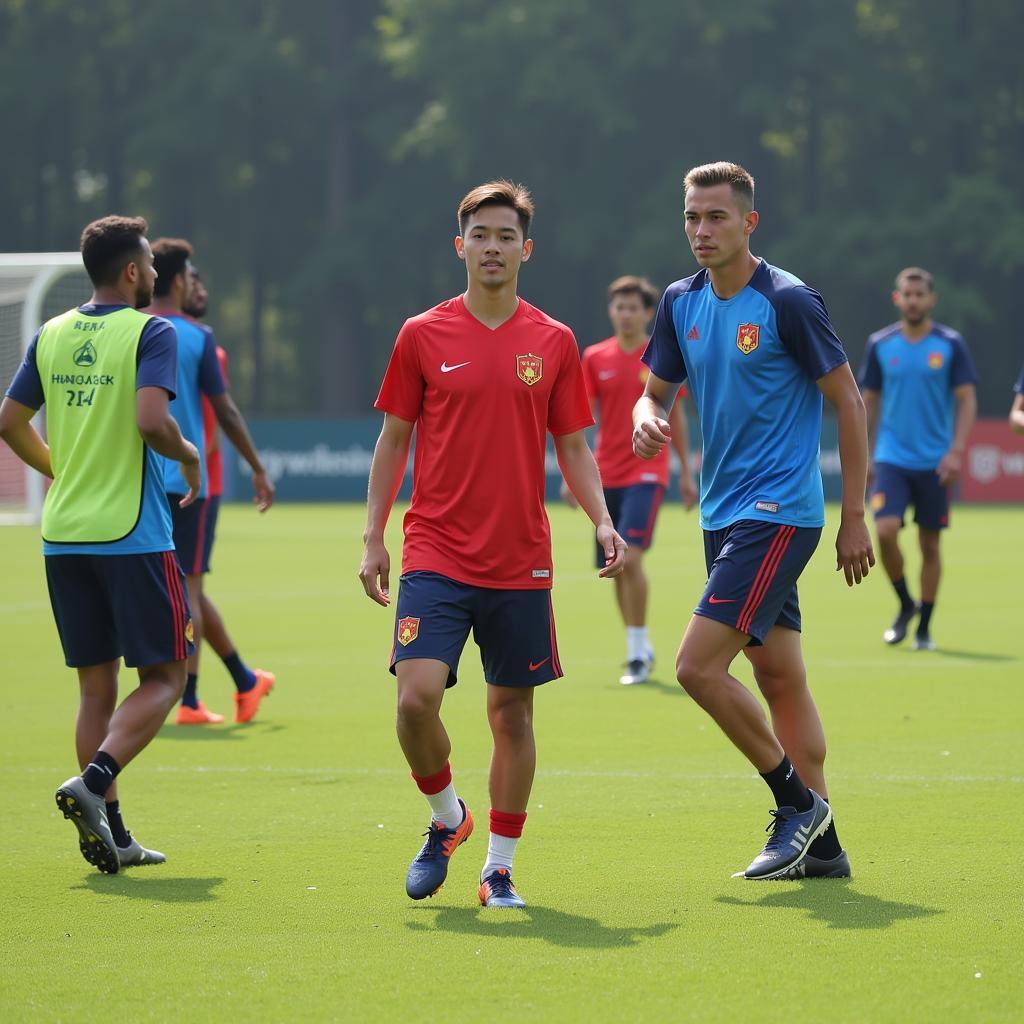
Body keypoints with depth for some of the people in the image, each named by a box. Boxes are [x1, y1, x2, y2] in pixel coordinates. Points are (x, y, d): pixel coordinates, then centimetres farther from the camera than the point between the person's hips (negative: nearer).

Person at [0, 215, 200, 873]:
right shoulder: (150, 333, -8)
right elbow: (152, 421, -21)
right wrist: (188, 456, -1)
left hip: (63, 536, 6)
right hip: (132, 536, -6)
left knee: (96, 685, 10)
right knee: (164, 676, 2)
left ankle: (111, 834, 8)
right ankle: (92, 783, -19)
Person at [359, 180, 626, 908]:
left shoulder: (554, 343, 5)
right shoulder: (423, 336, 2)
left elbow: (573, 446, 9)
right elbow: (394, 438, 8)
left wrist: (602, 521, -7)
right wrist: (374, 536, 2)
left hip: (522, 564, 1)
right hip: (435, 557, -1)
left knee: (513, 712, 5)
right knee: (417, 696, -16)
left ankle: (499, 869, 16)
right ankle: (446, 819, 11)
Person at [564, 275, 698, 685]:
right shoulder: (595, 358, 6)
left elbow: (676, 417, 8)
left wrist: (686, 472, 9)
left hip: (647, 472, -3)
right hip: (606, 475, 3)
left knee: (630, 557, -19)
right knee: (616, 567, 6)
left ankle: (637, 653, -12)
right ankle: (641, 648, 22)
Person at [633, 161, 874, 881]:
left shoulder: (787, 301, -12)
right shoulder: (682, 303, 8)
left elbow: (849, 402, -8)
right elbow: (658, 389, 17)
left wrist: (855, 517, -8)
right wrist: (647, 419, -9)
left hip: (779, 514, -7)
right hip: (724, 515, 7)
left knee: (698, 665, -15)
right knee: (780, 678, 10)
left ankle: (799, 800, 0)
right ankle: (821, 845, 15)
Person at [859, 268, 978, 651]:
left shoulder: (950, 344, -1)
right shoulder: (880, 344, 4)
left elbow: (967, 400, 0)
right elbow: (869, 401, 12)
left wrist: (956, 451, -12)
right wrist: (865, 456, 10)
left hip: (935, 462, -1)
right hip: (891, 458, 1)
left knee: (929, 544, 3)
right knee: (885, 531, -16)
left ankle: (924, 627, 14)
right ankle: (905, 605, 8)